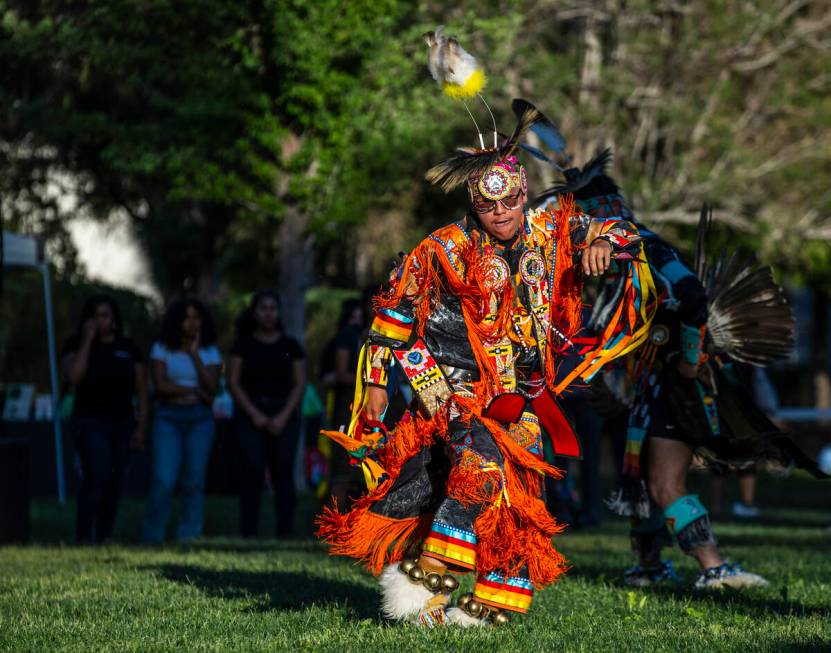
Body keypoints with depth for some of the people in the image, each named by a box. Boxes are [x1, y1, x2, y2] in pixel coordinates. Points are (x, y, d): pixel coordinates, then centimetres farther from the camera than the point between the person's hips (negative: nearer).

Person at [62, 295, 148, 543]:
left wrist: (140, 428, 2)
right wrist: (87, 340, -14)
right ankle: (83, 537, -20)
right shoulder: (76, 345, 2)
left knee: (113, 484, 3)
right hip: (90, 421, -4)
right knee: (97, 476, -20)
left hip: (122, 423, 4)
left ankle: (104, 538, 10)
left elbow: (141, 392, 10)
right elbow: (74, 376, -18)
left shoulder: (128, 348, 9)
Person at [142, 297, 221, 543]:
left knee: (194, 481, -1)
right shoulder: (162, 349, 5)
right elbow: (160, 385, -5)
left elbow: (212, 387, -5)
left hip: (200, 419, 2)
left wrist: (194, 354, -6)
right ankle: (152, 538, 1)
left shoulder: (209, 351, 9)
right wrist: (195, 391, -4)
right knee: (163, 481, -11)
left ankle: (189, 538, 5)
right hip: (168, 417, -2)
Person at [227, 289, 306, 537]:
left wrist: (283, 416, -7)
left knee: (283, 475, -4)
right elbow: (233, 383, 1)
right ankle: (248, 533, -6)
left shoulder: (291, 346, 9)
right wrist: (255, 414, -9)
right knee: (251, 474, -7)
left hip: (283, 416, 1)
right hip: (250, 416, -1)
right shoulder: (243, 345, 6)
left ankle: (284, 533, -3)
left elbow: (299, 384, 5)